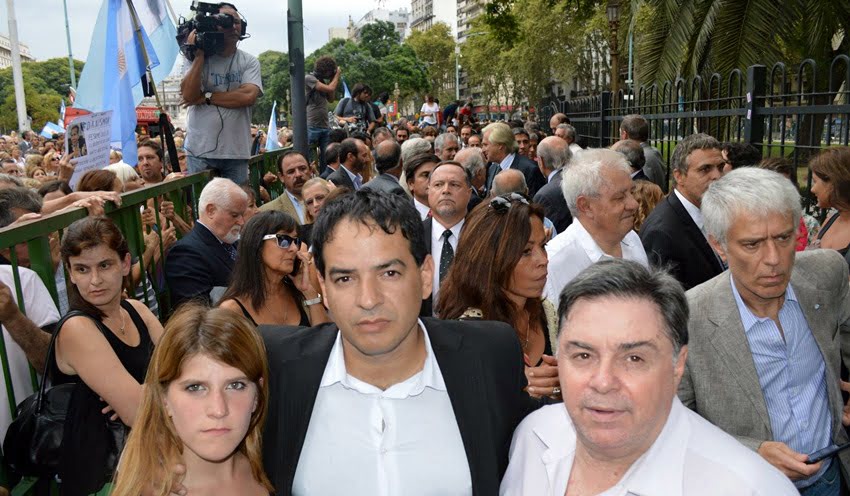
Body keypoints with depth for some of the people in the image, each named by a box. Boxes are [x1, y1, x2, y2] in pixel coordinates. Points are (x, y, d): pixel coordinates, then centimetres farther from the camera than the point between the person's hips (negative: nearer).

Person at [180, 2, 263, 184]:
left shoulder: (249, 61, 4)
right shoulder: (196, 58, 4)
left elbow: (248, 96, -12)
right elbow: (189, 95, -10)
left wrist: (206, 97, -9)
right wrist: (199, 56, -12)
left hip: (236, 152, 0)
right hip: (200, 150, 0)